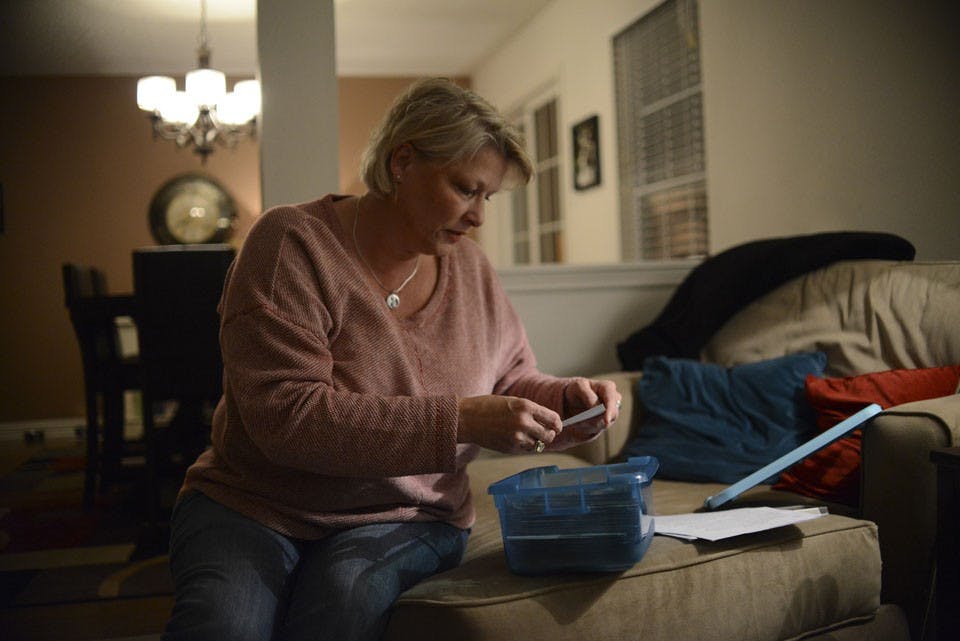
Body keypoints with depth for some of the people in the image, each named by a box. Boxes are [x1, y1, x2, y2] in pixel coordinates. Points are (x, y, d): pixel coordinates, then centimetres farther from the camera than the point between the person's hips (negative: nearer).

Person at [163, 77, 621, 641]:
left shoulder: (470, 268, 5)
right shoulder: (293, 242, -11)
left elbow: (512, 385, 16)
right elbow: (286, 416, -22)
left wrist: (566, 399, -8)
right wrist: (461, 422, -27)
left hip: (405, 518, 3)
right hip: (252, 506, -2)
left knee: (347, 595, -31)